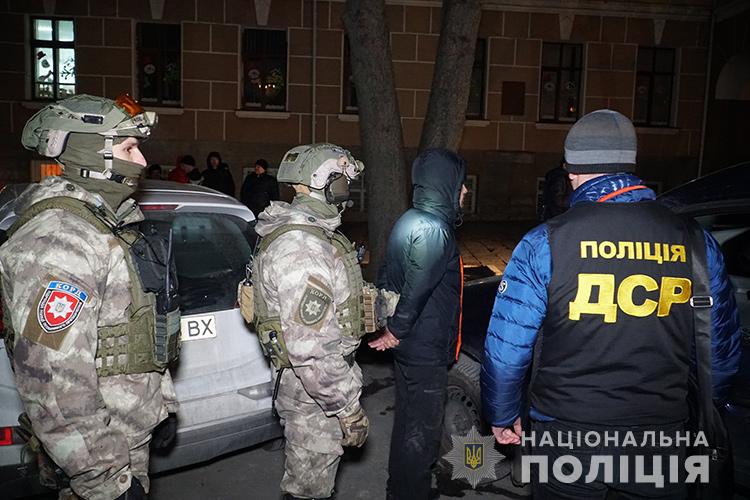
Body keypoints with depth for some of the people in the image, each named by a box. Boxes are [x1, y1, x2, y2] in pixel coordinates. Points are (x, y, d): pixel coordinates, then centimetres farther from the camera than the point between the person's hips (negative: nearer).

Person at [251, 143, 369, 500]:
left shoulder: (315, 232, 9)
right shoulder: (298, 245, -27)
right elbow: (310, 346, -30)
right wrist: (349, 408, -23)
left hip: (321, 377, 10)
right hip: (314, 391, -10)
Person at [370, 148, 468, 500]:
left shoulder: (409, 221, 10)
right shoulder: (434, 228, -21)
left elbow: (386, 277, 14)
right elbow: (417, 289, -24)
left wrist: (388, 324, 13)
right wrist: (395, 331, -12)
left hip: (409, 346, 10)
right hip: (426, 350, -10)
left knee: (409, 422, 23)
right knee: (420, 431, 4)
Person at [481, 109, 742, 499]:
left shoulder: (545, 243, -13)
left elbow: (506, 348, -10)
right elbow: (723, 348, 6)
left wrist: (502, 415, 6)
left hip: (566, 437, -1)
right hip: (661, 440, 2)